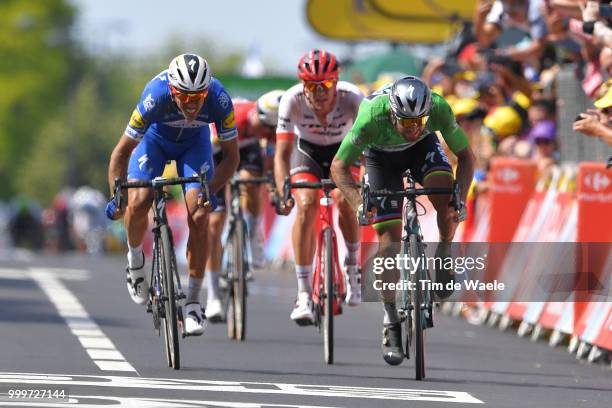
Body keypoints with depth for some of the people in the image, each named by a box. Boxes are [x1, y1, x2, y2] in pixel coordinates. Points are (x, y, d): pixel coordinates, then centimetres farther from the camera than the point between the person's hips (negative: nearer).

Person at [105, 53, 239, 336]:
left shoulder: (219, 101, -35)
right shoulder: (155, 98, -39)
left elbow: (231, 156, -21)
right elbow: (123, 151, -27)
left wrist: (211, 193, -32)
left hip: (194, 142, 1)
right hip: (156, 137, -1)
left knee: (199, 216, -15)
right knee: (138, 204, -23)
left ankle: (193, 302, -6)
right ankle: (135, 256, 10)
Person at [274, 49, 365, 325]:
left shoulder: (351, 98, -33)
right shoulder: (292, 100, -31)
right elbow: (282, 152, -33)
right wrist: (282, 192, -48)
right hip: (307, 150, 0)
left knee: (345, 201, -25)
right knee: (306, 206, -24)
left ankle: (352, 265, 5)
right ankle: (303, 294, -21)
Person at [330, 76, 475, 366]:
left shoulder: (439, 109, -36)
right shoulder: (371, 118, -40)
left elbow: (465, 156, -22)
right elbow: (339, 166, -29)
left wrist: (460, 198, -37)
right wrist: (358, 203, -44)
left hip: (423, 147, 1)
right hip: (381, 156, -1)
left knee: (447, 199, -29)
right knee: (390, 239, -10)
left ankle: (444, 257, 0)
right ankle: (391, 323, 3)